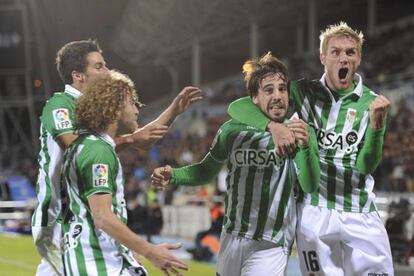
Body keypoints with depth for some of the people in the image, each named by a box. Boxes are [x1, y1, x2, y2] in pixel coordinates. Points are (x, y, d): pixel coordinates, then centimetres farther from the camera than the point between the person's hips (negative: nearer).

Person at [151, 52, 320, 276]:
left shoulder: (300, 132, -10)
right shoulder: (233, 131, 0)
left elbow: (309, 186, -24)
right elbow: (206, 171, 14)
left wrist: (306, 147, -43)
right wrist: (173, 176, -5)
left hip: (269, 248, -4)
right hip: (231, 238, 4)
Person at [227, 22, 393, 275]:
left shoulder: (372, 103, 2)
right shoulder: (302, 92, 2)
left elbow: (366, 166, -7)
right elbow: (238, 107, -4)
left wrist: (376, 125, -24)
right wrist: (274, 126, -22)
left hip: (360, 214, 0)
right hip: (314, 211, 0)